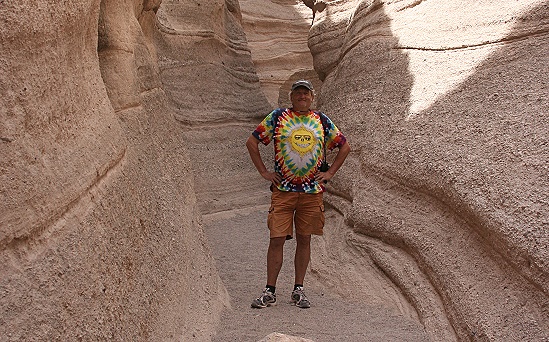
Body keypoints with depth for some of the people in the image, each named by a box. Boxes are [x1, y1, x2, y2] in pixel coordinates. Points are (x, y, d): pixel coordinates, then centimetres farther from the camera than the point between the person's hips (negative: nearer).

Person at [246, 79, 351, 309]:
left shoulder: (322, 121, 9)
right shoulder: (277, 118, 3)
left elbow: (344, 146, 18)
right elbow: (252, 142, 7)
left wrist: (330, 173, 9)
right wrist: (264, 172, 1)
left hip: (312, 191, 2)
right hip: (283, 189, -2)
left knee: (304, 240, 7)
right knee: (276, 239, -3)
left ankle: (298, 290, 18)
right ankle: (269, 292, 7)